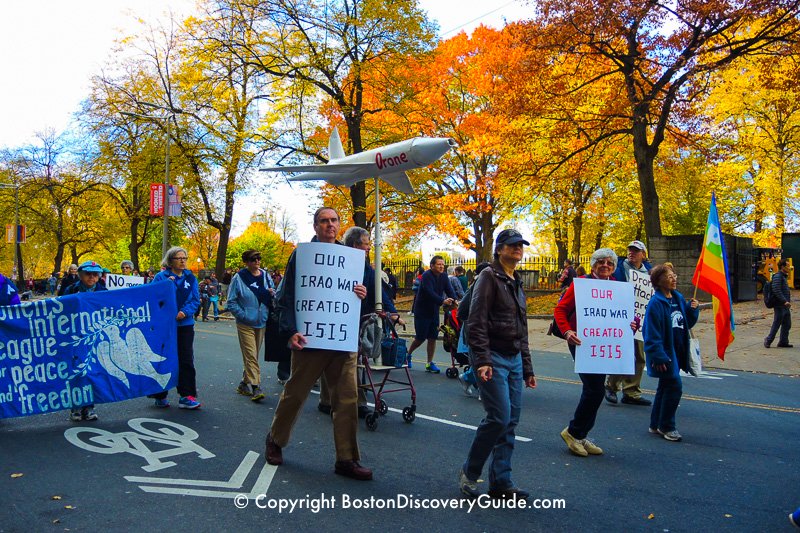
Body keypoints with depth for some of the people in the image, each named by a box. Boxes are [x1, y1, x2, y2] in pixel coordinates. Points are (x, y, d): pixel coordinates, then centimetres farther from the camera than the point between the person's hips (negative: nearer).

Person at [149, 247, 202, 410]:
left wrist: (185, 312, -14)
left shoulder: (190, 277, 6)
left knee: (186, 360, 0)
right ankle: (160, 395, 21)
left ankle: (187, 396, 5)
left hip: (185, 324, 2)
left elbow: (196, 299, 2)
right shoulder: (161, 277, -3)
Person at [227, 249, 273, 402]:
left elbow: (272, 296, 16)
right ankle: (255, 387, -10)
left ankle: (244, 384, 28)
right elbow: (231, 302, -4)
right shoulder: (239, 278, -6)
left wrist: (272, 293, -7)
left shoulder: (265, 275, 7)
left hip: (261, 322, 5)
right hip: (245, 324, -5)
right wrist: (243, 315, -12)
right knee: (251, 355, -11)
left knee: (253, 355, 14)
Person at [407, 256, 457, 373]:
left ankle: (430, 363, 13)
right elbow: (430, 293, -31)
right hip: (422, 311, -6)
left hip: (434, 311, 6)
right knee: (420, 338, 0)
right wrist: (443, 301, -45)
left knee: (432, 338, 5)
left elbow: (449, 290, -8)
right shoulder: (426, 276, -18)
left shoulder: (443, 277, 3)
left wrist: (454, 300, -29)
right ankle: (408, 354, 26)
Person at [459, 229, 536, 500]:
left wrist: (527, 368, 20)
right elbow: (476, 323, -14)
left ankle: (500, 482, 15)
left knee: (511, 421, 6)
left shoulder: (517, 283, 19)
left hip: (514, 358, 8)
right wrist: (482, 361, -21)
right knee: (499, 417, -12)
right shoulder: (489, 277, -6)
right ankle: (469, 472, 8)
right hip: (493, 357, -8)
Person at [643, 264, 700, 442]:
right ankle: (666, 427, 5)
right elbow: (652, 333, -20)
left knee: (666, 387, 15)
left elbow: (687, 323, 17)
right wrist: (659, 356, -22)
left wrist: (692, 309, -2)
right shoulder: (656, 303, -17)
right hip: (665, 352, -8)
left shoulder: (678, 298, 8)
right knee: (674, 387, -9)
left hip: (677, 352, 8)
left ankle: (656, 425, 26)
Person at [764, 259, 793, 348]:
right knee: (776, 324, -2)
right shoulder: (777, 276, -13)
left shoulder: (784, 276, 18)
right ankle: (768, 341, 9)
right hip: (779, 306, -10)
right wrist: (784, 301, -26)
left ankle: (783, 342, 19)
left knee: (787, 324, 12)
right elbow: (777, 291, -23)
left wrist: (788, 301, 19)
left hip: (785, 306, 10)